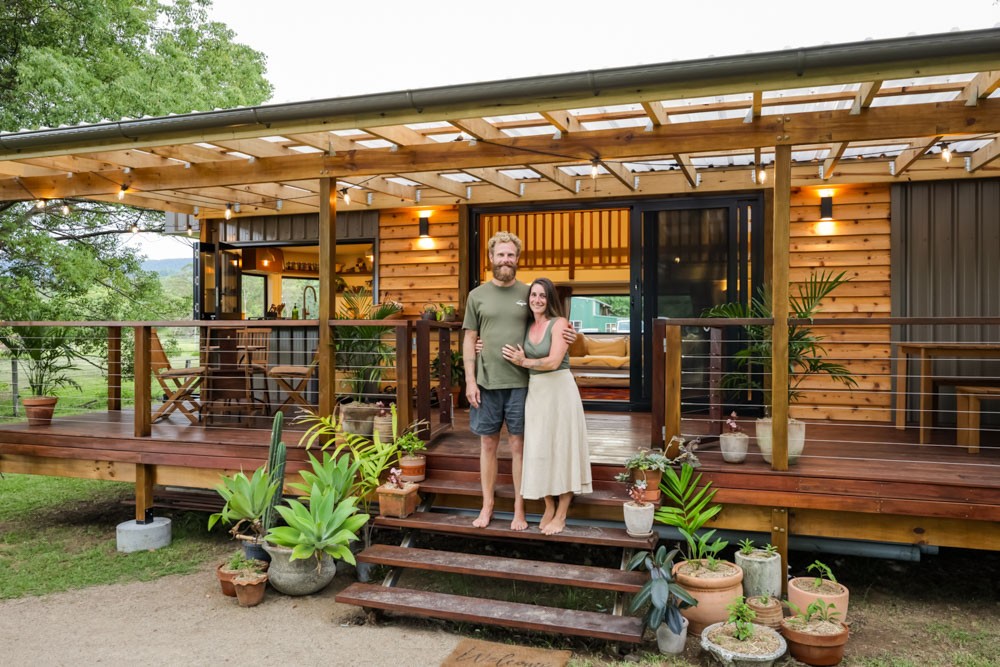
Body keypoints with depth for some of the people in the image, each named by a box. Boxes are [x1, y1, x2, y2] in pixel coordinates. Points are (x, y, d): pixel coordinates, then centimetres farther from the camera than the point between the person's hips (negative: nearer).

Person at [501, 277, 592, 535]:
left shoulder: (559, 323, -9)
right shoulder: (527, 327, 9)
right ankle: (549, 508, 23)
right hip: (535, 392, 6)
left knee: (561, 448, 1)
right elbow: (513, 355, 16)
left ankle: (561, 514, 10)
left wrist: (524, 362, -8)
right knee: (539, 449, 8)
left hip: (559, 390, -6)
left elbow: (553, 361, -18)